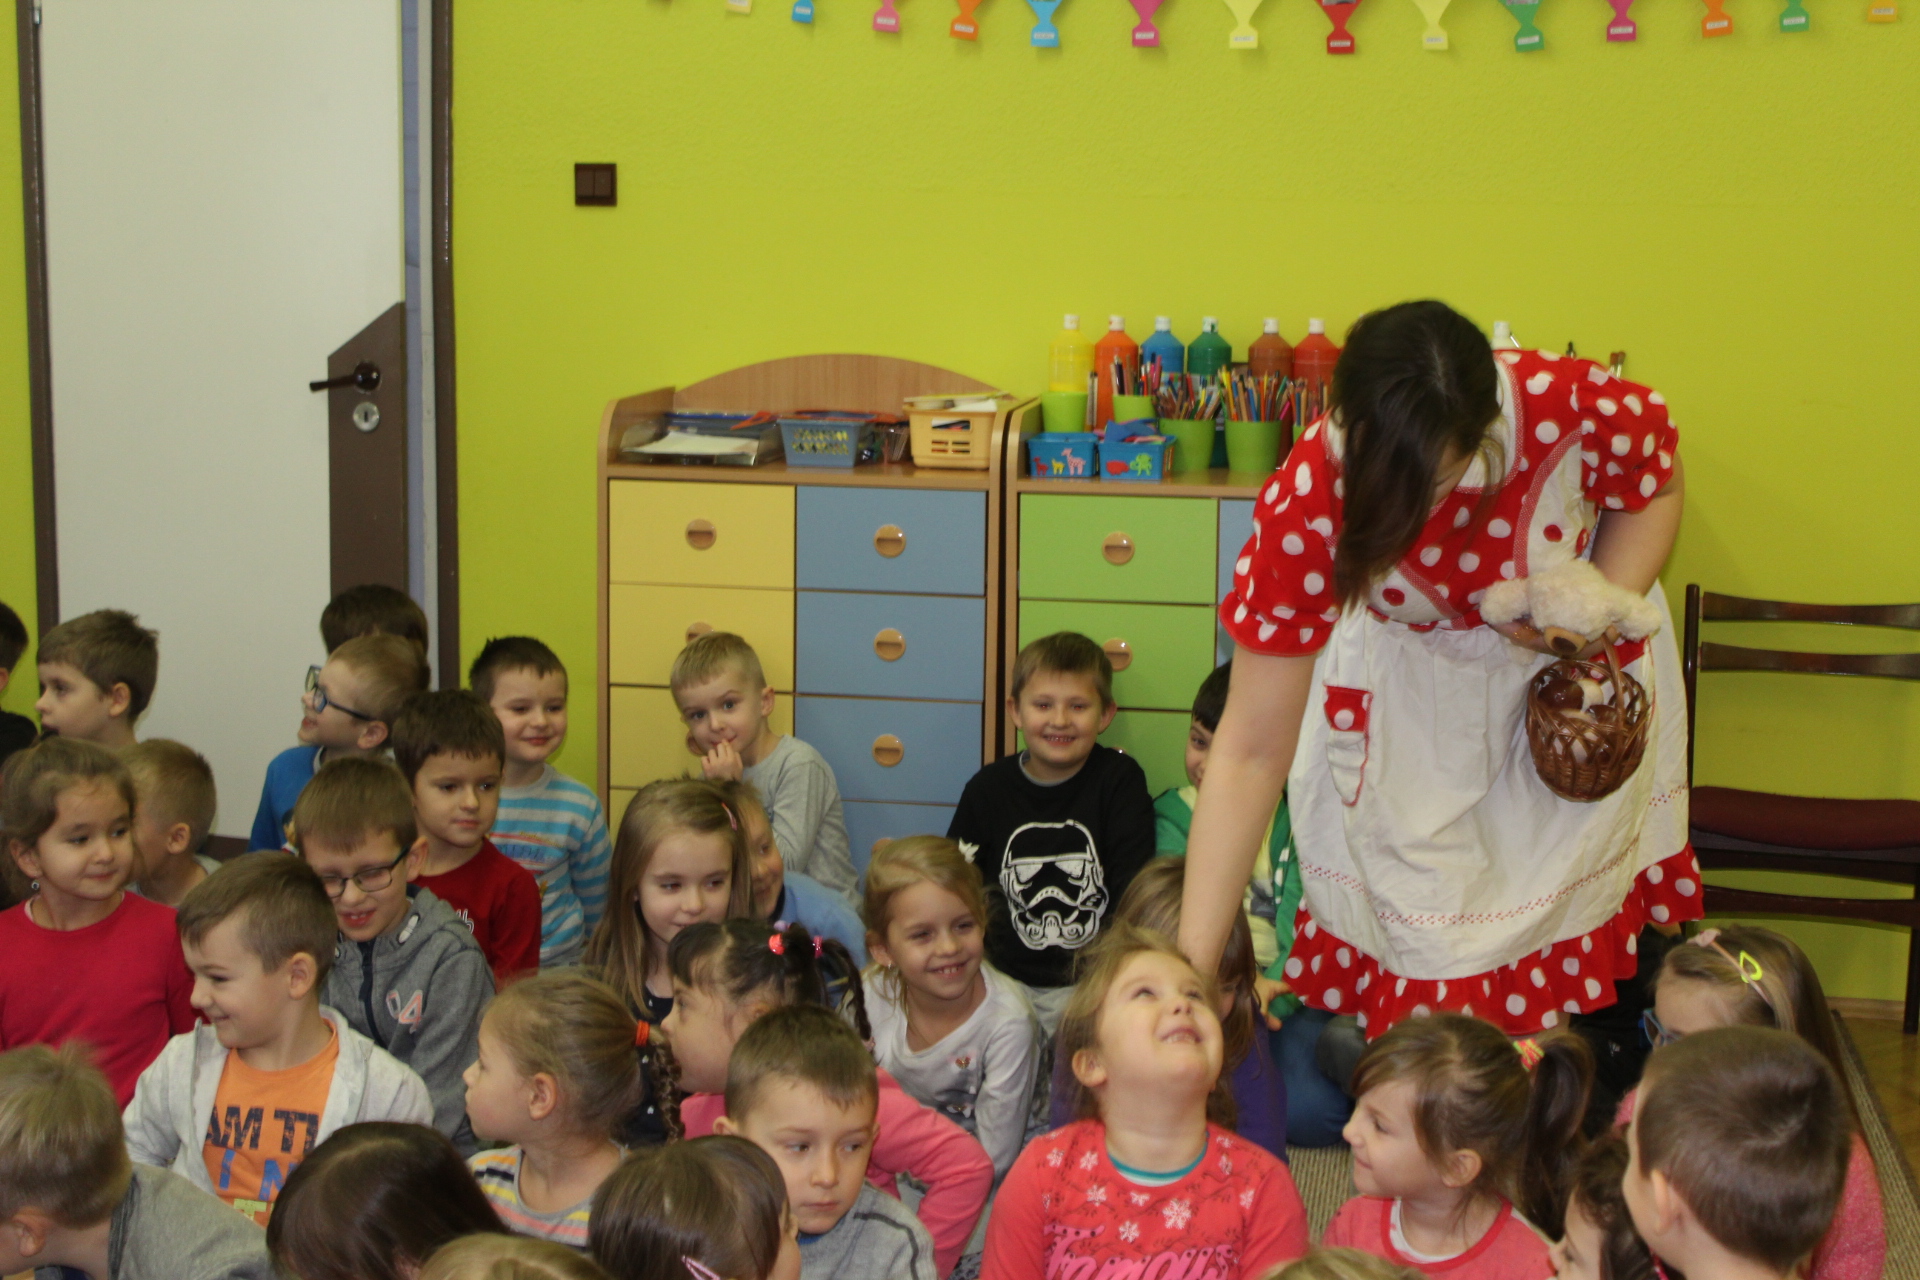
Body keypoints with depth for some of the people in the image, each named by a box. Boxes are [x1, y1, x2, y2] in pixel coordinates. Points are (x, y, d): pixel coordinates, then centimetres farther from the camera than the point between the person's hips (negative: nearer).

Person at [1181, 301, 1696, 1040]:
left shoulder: (1584, 409, -35)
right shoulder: (1307, 501, -35)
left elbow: (1656, 487, -6)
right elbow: (1250, 754, -30)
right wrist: (1191, 965, -32)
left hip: (1575, 664, 1)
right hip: (1411, 688, -1)